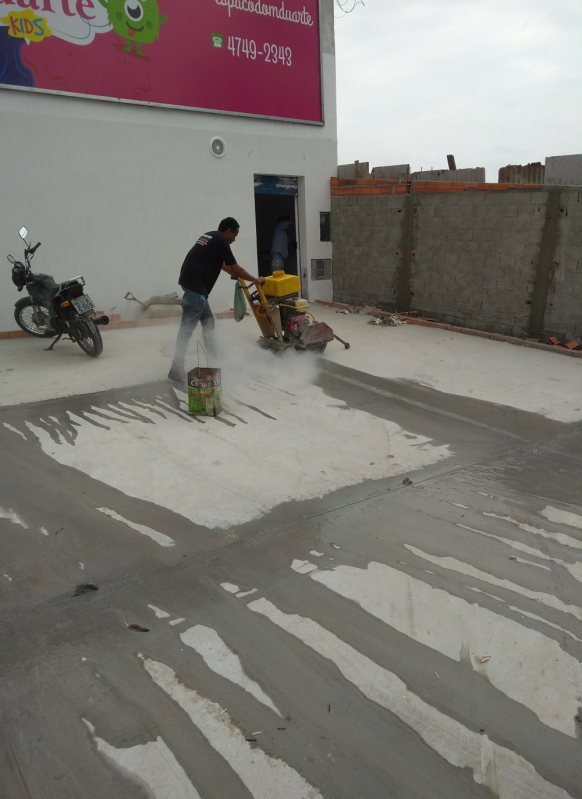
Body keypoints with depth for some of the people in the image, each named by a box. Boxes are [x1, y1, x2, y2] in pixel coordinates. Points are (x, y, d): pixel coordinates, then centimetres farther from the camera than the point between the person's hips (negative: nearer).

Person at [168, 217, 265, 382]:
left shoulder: (210, 237, 20)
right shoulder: (221, 242, -7)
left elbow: (219, 263, 33)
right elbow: (235, 269, -2)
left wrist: (235, 274, 37)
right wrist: (256, 280, 10)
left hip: (193, 284, 10)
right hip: (195, 286, -10)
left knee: (208, 322, 16)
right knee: (187, 326, -11)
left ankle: (213, 357, 24)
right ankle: (176, 368, -13)